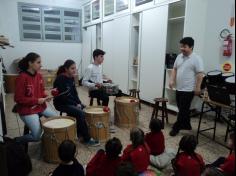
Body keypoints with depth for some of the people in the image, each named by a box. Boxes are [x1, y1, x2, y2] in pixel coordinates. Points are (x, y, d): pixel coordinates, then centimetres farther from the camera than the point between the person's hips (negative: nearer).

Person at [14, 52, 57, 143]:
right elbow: (18, 99, -19)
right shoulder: (21, 78, -20)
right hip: (27, 110, -7)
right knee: (37, 136, -13)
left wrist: (46, 96, -7)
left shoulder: (39, 76, 2)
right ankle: (17, 141, 12)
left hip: (41, 106, 8)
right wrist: (37, 100, -19)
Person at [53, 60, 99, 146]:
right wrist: (75, 104, -19)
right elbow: (63, 97, -23)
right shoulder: (60, 79, -22)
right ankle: (87, 139, -14)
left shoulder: (71, 78, 3)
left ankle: (79, 132, 14)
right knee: (80, 113, -25)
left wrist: (79, 103, -4)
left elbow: (74, 92, 8)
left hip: (71, 101, 9)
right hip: (61, 103, -9)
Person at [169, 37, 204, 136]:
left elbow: (200, 74, -14)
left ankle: (176, 128, 10)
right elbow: (175, 69, 15)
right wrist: (172, 80, 3)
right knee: (183, 109, 17)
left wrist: (198, 88, -17)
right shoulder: (179, 57, 9)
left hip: (188, 90, -7)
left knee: (183, 110, 0)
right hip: (179, 88, 8)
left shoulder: (196, 59, -12)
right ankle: (186, 125, 33)